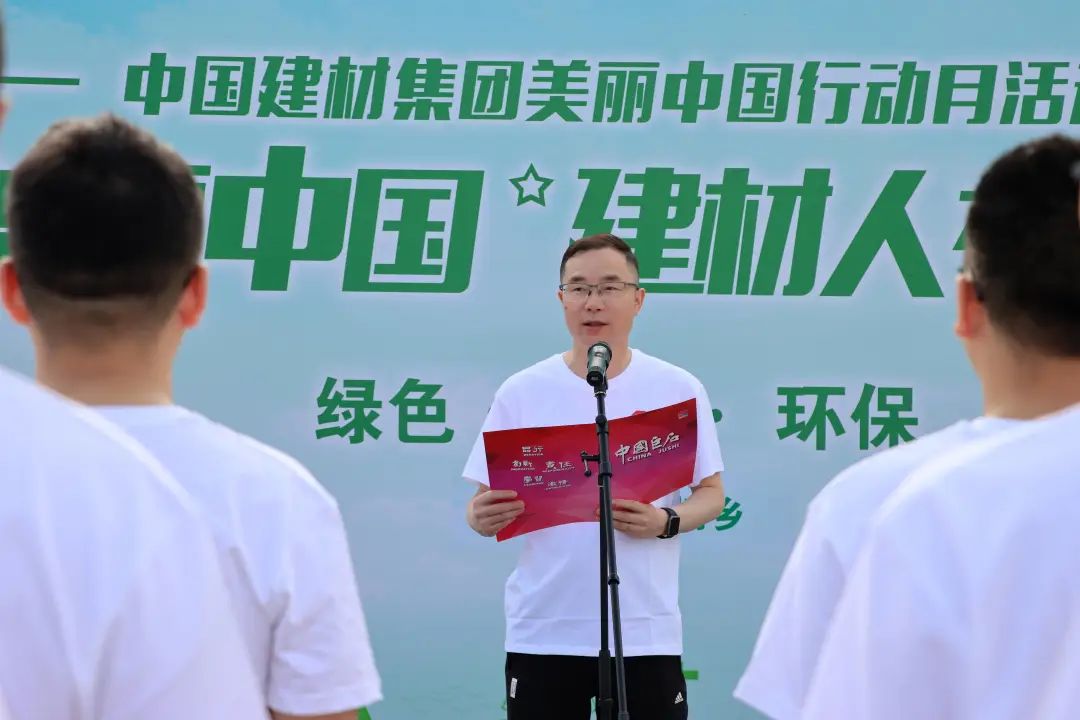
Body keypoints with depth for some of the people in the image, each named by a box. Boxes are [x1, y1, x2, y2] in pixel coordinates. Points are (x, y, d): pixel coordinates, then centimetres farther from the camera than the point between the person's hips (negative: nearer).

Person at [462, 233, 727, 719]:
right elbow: (485, 504, 4)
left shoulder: (678, 390, 3)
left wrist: (666, 522, -15)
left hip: (645, 632, 0)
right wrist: (482, 517, -20)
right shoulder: (521, 393, 3)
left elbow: (711, 492, 6)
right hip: (542, 632, 1)